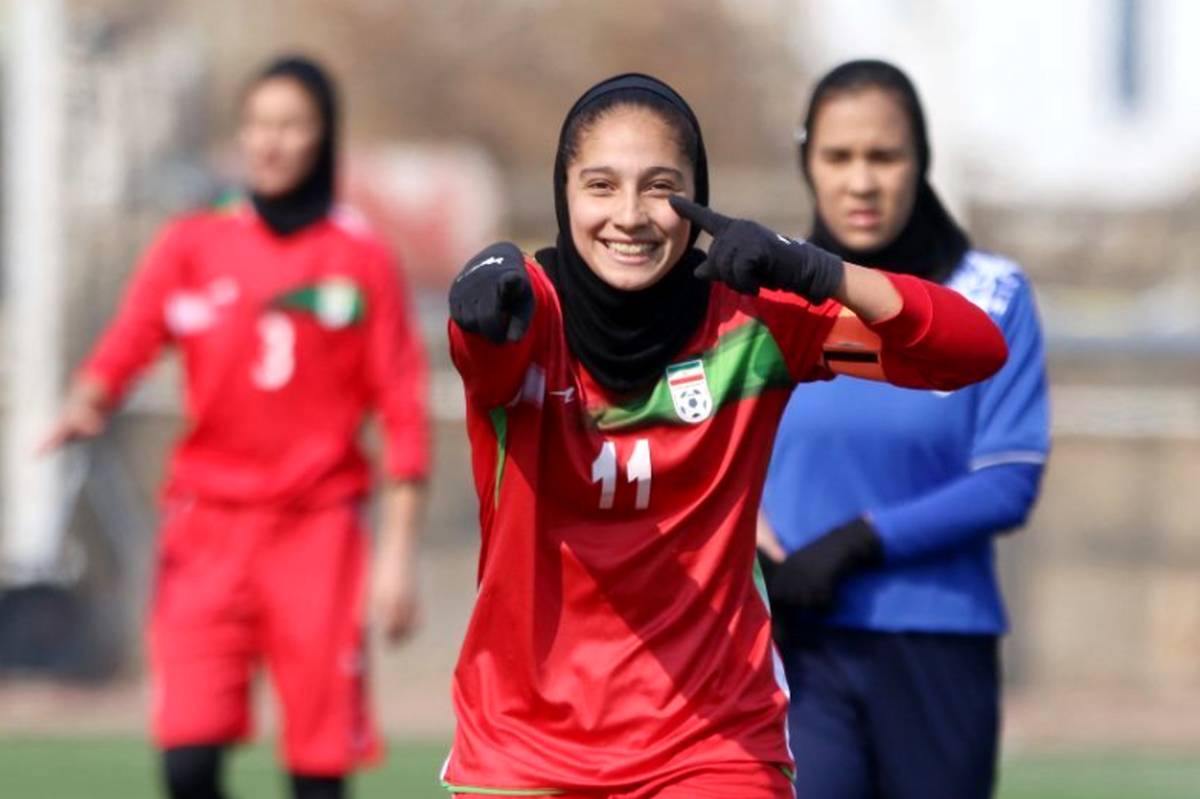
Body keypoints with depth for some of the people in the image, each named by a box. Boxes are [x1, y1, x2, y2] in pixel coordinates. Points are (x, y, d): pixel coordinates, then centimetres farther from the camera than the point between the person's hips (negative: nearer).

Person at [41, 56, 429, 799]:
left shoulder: (363, 261, 4)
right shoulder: (192, 245, 7)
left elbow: (404, 413, 3)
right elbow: (126, 344, -6)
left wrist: (399, 552, -2)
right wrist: (86, 406, -28)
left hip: (317, 533, -1)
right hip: (208, 525, 1)